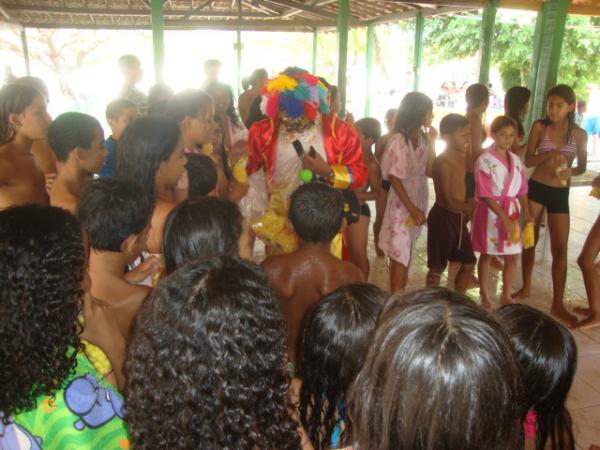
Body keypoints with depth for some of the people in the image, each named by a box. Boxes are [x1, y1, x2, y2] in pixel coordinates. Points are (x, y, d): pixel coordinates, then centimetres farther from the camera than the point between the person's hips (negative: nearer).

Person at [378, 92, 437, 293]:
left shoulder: (423, 138, 5)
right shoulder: (398, 139, -16)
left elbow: (430, 171, 1)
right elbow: (393, 177, -18)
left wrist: (432, 143, -6)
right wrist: (411, 208, -20)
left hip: (419, 200, 7)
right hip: (402, 203, -7)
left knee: (408, 250, 14)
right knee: (400, 252, -4)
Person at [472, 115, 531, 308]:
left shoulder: (516, 160, 5)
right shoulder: (485, 160, -14)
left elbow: (522, 190, 10)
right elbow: (485, 195, -18)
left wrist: (527, 214, 2)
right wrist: (504, 217, -22)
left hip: (512, 211, 5)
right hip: (490, 212, -5)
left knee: (512, 256, 8)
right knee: (486, 255, 8)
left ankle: (506, 295, 23)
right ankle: (484, 295, 23)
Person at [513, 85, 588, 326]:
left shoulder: (579, 134, -1)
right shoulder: (539, 127, -4)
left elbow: (582, 166, 8)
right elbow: (528, 160, -6)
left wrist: (570, 171, -14)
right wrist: (549, 155, -24)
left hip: (560, 194, 0)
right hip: (536, 188, 0)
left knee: (560, 249, -1)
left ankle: (557, 304, 8)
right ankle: (526, 286, 31)